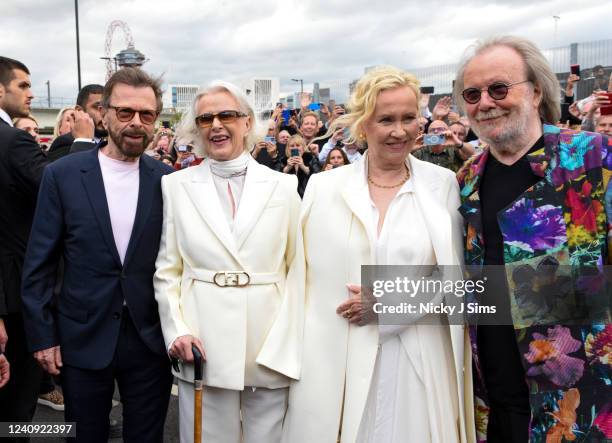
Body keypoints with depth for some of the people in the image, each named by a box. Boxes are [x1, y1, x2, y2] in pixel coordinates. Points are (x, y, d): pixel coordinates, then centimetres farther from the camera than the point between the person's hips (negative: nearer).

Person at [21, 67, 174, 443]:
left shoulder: (167, 180, -2)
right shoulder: (63, 175, -5)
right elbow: (39, 264, -2)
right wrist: (42, 335, -3)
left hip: (151, 340, 1)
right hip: (83, 340, 0)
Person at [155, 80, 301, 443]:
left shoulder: (284, 186, 3)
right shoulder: (177, 186, 4)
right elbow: (166, 271, 5)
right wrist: (177, 330, -6)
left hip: (271, 350, 1)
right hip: (204, 348, 0)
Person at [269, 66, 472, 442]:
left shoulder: (444, 184, 1)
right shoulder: (324, 187, 2)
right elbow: (302, 278, 3)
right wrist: (293, 359, -1)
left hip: (417, 366, 0)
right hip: (333, 365, 1)